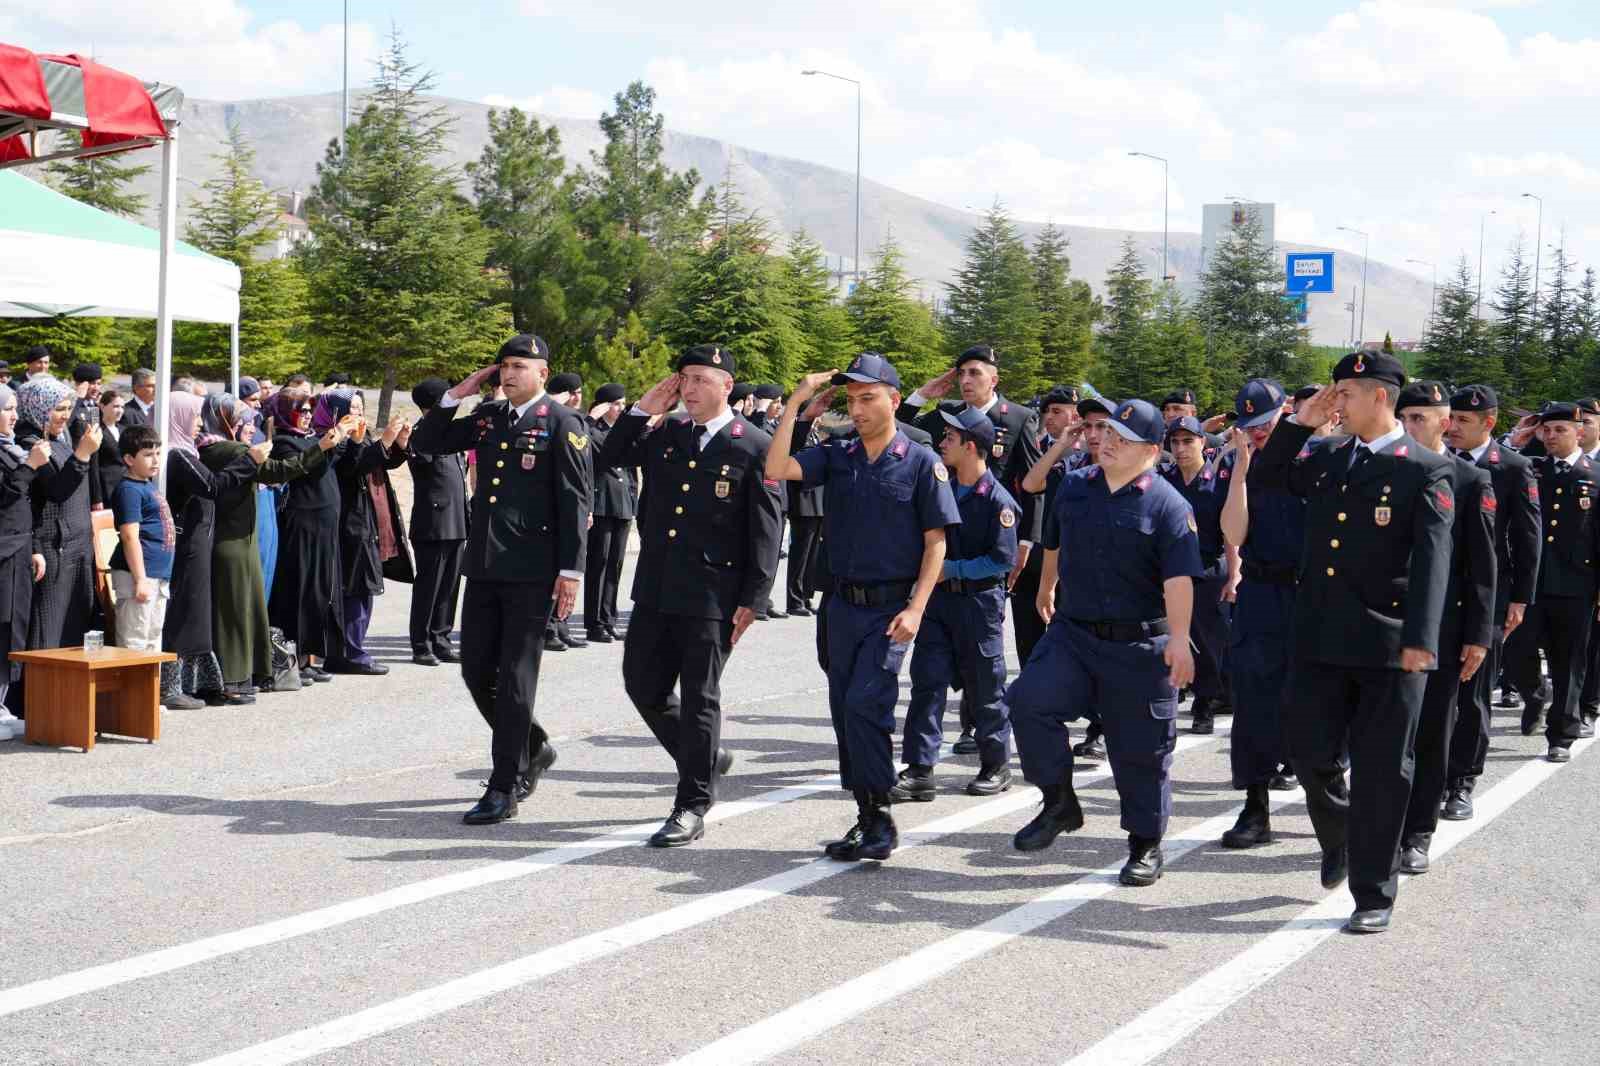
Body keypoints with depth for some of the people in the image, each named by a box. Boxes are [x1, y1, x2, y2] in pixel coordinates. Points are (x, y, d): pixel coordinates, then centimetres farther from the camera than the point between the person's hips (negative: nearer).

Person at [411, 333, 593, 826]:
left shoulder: (561, 423, -6)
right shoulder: (487, 417, 13)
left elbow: (576, 500, -9)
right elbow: (425, 442, 18)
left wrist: (571, 569, -13)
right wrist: (455, 396, 5)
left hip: (532, 571, -7)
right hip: (484, 564, 7)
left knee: (515, 679, -2)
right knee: (477, 672, 10)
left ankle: (504, 788, 5)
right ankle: (533, 749, 31)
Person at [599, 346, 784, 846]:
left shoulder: (754, 447, -7)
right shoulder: (665, 435, 10)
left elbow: (767, 529, -8)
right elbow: (606, 461, 15)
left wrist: (751, 600, -13)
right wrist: (642, 410, 4)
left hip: (712, 595, -6)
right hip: (656, 591, 6)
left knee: (699, 697, 0)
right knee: (643, 685, 12)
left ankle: (692, 808, 8)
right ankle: (706, 759, 34)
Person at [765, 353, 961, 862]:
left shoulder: (921, 463, -5)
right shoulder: (836, 457, 7)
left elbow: (936, 542, -5)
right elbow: (776, 469, -9)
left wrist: (915, 610, -13)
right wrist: (795, 403, -10)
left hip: (890, 606, -5)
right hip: (843, 604, 5)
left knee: (864, 704, -16)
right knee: (845, 712, 9)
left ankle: (880, 819, -5)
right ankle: (867, 818, 20)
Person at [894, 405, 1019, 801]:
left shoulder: (997, 501, -13)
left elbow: (1003, 560, -16)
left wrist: (952, 569, -16)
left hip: (979, 601, -5)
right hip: (938, 597, 6)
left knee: (984, 689, 5)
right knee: (927, 682, -1)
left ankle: (996, 766, 20)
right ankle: (919, 770, -1)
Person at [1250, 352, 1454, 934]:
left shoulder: (1424, 470, -6)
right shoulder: (1327, 460, 11)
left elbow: (1432, 558, -15)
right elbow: (1267, 473, 22)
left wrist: (1420, 639, -26)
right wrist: (1300, 422, 6)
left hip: (1388, 645, -5)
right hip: (1321, 640, 5)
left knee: (1379, 772, 2)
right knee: (1311, 755, 8)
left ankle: (1374, 895, 13)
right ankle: (1338, 840, 37)